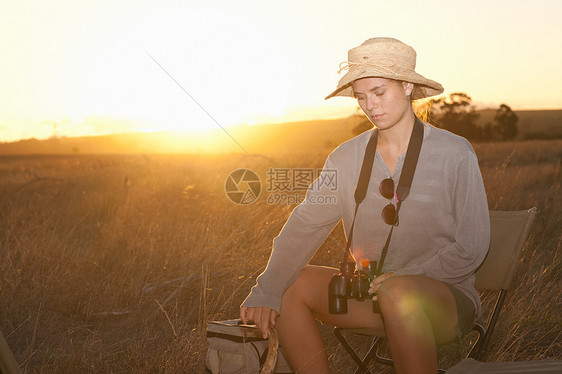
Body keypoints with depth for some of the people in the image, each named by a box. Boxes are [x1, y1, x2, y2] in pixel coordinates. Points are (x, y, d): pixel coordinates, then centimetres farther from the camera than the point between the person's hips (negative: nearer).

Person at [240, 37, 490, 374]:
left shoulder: (455, 153, -8)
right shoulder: (347, 157, 3)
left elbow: (472, 247, -8)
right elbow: (305, 224, -4)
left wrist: (406, 277, -17)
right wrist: (265, 292, -15)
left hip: (447, 297, -4)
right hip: (373, 293, 5)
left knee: (398, 293, -36)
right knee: (290, 285, -11)